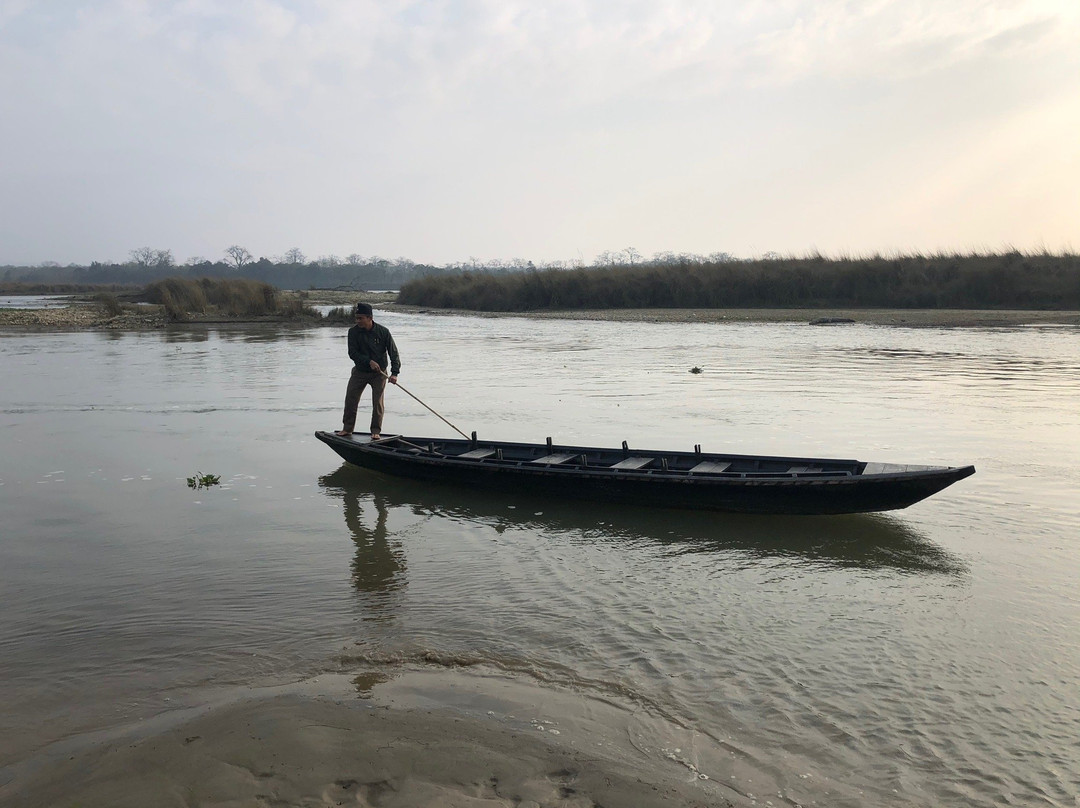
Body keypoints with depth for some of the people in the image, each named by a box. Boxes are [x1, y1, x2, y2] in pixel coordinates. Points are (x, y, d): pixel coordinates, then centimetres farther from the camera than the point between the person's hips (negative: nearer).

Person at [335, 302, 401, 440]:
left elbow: (393, 353, -11)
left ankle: (376, 431, 7)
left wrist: (394, 373, -21)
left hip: (379, 373, -2)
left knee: (377, 402, -5)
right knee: (350, 399, 0)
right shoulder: (353, 332, -9)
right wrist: (369, 361, -26)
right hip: (359, 371, 2)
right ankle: (347, 428, 14)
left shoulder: (383, 332, -13)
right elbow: (352, 353, -12)